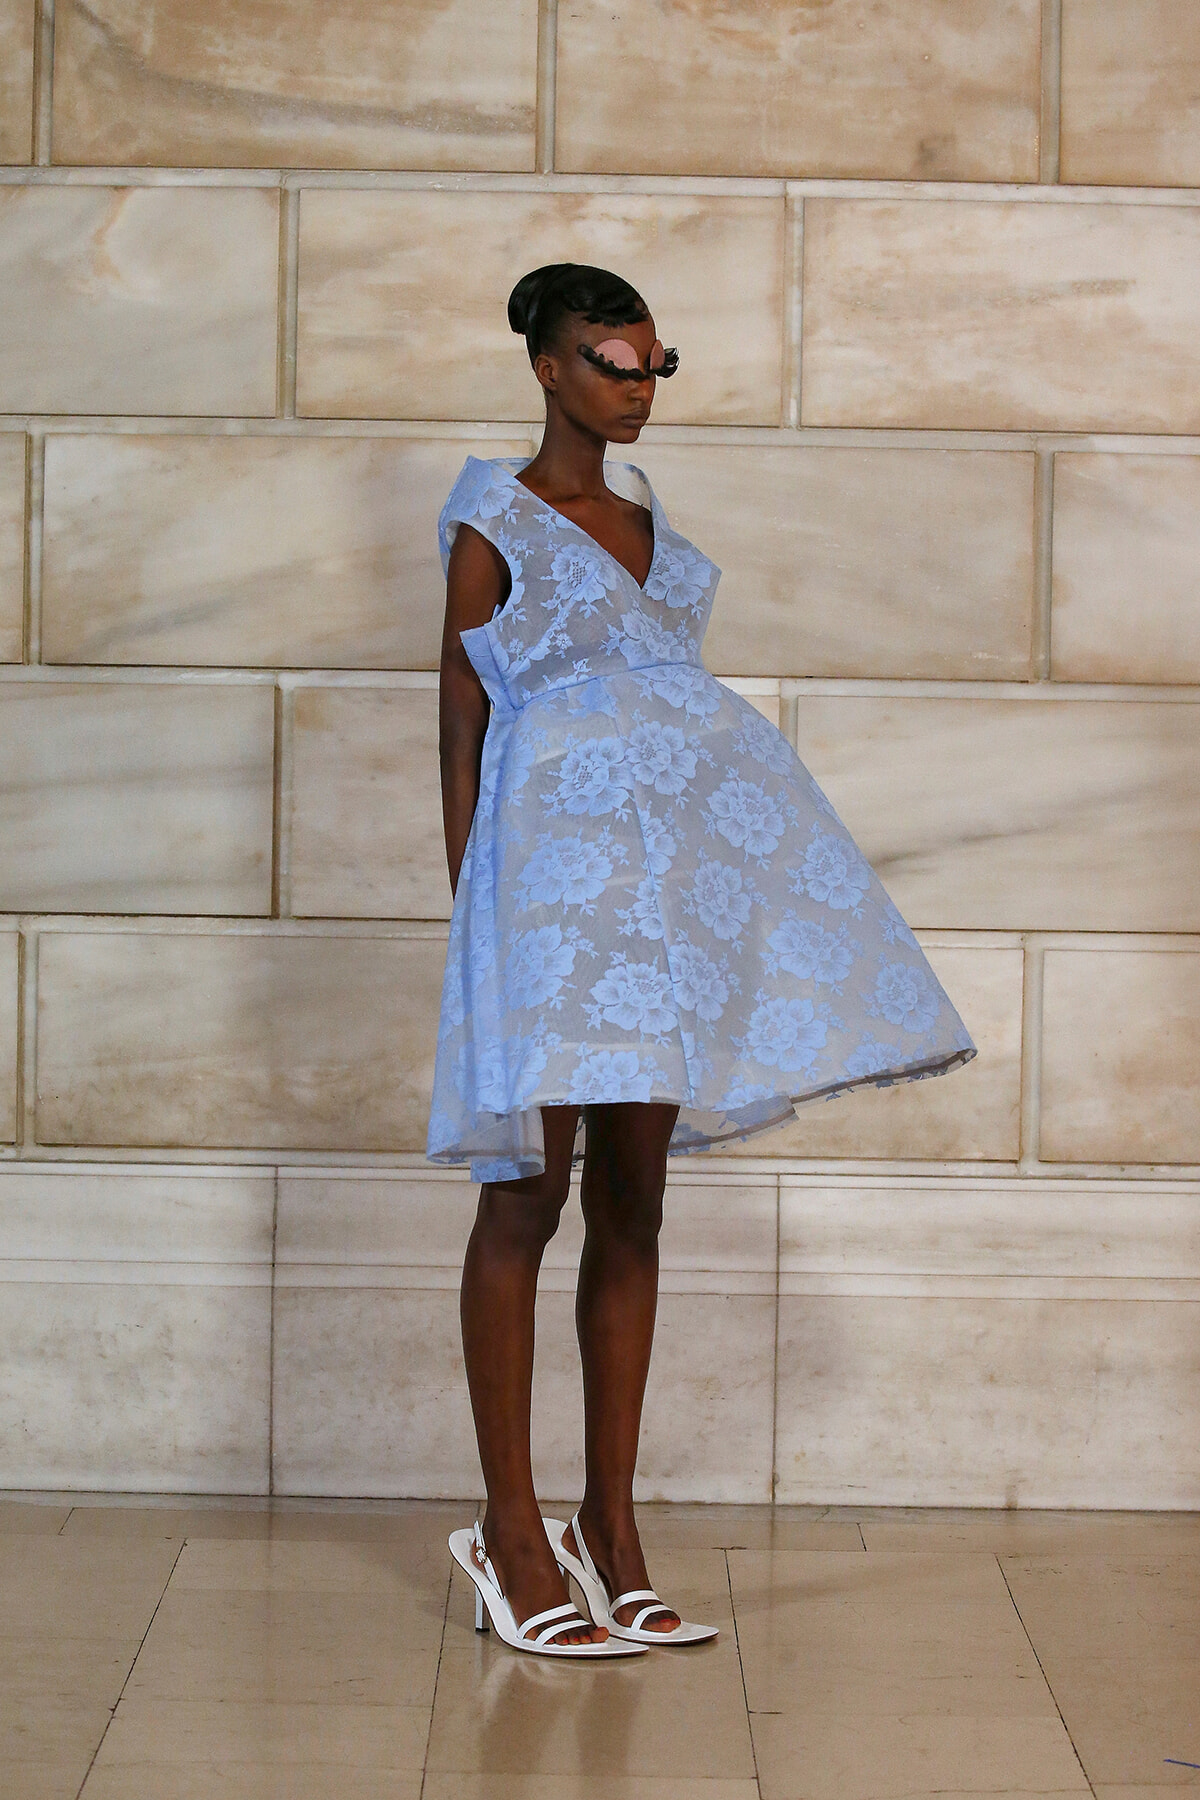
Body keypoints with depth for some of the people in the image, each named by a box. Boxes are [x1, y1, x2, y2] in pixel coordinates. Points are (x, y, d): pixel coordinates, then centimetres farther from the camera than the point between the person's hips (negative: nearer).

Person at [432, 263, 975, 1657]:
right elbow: (462, 724, -2)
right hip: (553, 859, -6)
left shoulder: (642, 518, 18)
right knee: (530, 1195, -5)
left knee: (634, 1202, 6)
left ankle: (611, 1529, 11)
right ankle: (511, 1533, 0)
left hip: (672, 862, 6)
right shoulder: (494, 525, 0)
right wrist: (467, 904, -8)